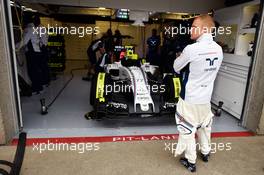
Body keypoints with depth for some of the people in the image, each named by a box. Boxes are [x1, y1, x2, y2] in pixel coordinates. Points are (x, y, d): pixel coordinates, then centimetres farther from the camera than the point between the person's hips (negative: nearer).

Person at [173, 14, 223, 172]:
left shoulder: (192, 49, -23)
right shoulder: (218, 50, -2)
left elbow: (177, 67, -7)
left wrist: (185, 60, 11)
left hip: (190, 98, -6)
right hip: (206, 97, 6)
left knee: (188, 130, 11)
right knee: (205, 126, 25)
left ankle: (191, 161, 27)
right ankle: (206, 153, 46)